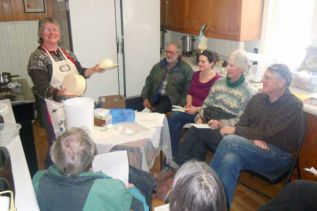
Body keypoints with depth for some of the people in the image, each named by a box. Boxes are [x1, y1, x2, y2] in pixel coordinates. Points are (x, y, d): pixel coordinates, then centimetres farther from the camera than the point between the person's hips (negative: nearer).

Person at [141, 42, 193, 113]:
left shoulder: (186, 69, 3)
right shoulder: (158, 66, 18)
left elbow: (187, 91, -3)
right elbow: (149, 82, 17)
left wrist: (179, 106, -15)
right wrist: (145, 97, 2)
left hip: (171, 99, -5)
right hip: (155, 97, 5)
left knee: (155, 112, -33)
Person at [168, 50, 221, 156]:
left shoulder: (217, 80, -11)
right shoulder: (196, 75, 11)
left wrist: (197, 109, -21)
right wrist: (189, 103, -2)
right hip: (191, 110, 6)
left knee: (174, 116, -25)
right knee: (176, 122, -25)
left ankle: (173, 154, -14)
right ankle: (173, 154, -14)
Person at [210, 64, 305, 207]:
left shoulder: (293, 105, -12)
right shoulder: (258, 98, 5)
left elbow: (268, 134, -18)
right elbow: (242, 124, 4)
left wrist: (235, 131, -14)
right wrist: (254, 139, -18)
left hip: (279, 156, -5)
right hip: (255, 150, 5)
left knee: (229, 141, -27)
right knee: (230, 161, -30)